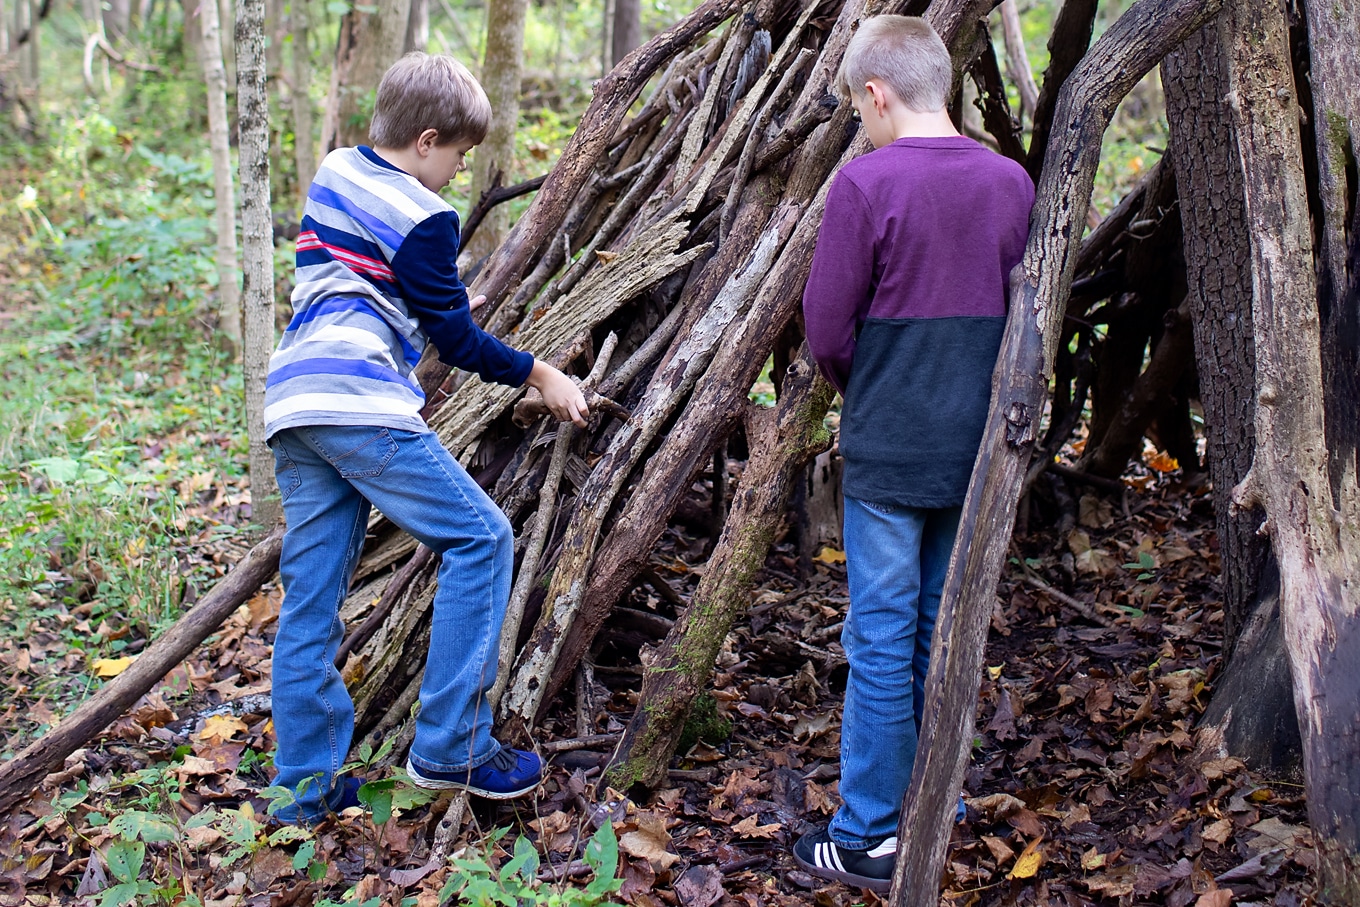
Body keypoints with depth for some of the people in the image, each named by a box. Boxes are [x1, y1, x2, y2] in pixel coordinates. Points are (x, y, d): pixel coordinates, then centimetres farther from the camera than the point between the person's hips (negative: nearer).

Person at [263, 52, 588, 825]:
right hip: (359, 404, -9)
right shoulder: (422, 219, -5)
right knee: (480, 538, -2)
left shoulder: (334, 175, 20)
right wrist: (540, 376, 11)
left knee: (312, 592, 10)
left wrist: (436, 307, 40)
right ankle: (451, 746, -3)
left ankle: (307, 784, 14)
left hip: (293, 403, 9)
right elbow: (456, 338, -1)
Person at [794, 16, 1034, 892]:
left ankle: (869, 837, 9)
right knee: (945, 632, 16)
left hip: (888, 452, -5)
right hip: (976, 449, 5)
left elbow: (827, 333, -10)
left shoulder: (867, 182, -13)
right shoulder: (1011, 182, 3)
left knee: (881, 640, 1)